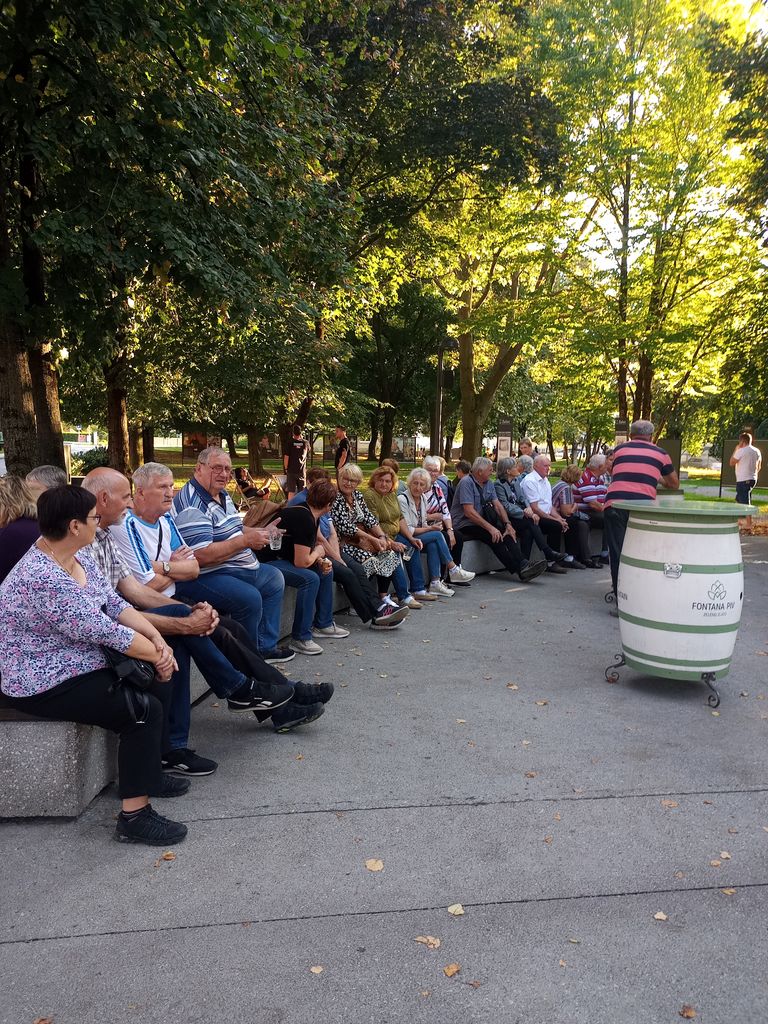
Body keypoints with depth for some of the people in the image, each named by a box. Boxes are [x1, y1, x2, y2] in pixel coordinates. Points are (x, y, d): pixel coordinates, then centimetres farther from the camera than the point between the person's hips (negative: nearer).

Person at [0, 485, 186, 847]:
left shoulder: (79, 555, 2)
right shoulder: (42, 579, -29)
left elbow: (115, 604, 4)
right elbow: (104, 631, -27)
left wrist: (157, 638, -10)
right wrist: (158, 654, -15)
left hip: (79, 662, 10)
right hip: (45, 684, -10)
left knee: (156, 681, 7)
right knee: (145, 710, -17)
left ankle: (147, 769, 23)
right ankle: (134, 817, -8)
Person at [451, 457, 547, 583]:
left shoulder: (489, 483, 11)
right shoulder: (466, 482, -14)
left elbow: (497, 505, 5)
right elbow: (469, 512, -23)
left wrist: (507, 524, -12)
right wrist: (490, 528, -28)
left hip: (480, 522, 7)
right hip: (464, 525, -7)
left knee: (505, 533, -19)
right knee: (494, 536, -28)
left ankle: (523, 564, -31)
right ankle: (520, 570, -31)